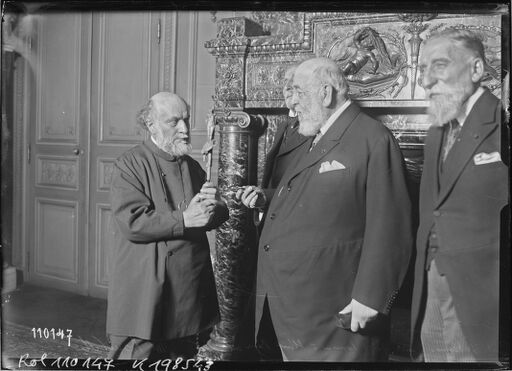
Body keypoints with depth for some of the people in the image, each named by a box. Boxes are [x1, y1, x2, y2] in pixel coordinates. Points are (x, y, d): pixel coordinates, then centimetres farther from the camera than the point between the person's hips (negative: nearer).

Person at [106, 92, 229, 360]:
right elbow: (132, 222, -20)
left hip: (189, 292, 6)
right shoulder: (130, 164, -8)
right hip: (143, 292, -6)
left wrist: (214, 206, -13)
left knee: (183, 354, 18)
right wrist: (184, 219, -22)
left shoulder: (192, 166, 12)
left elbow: (220, 215, 9)